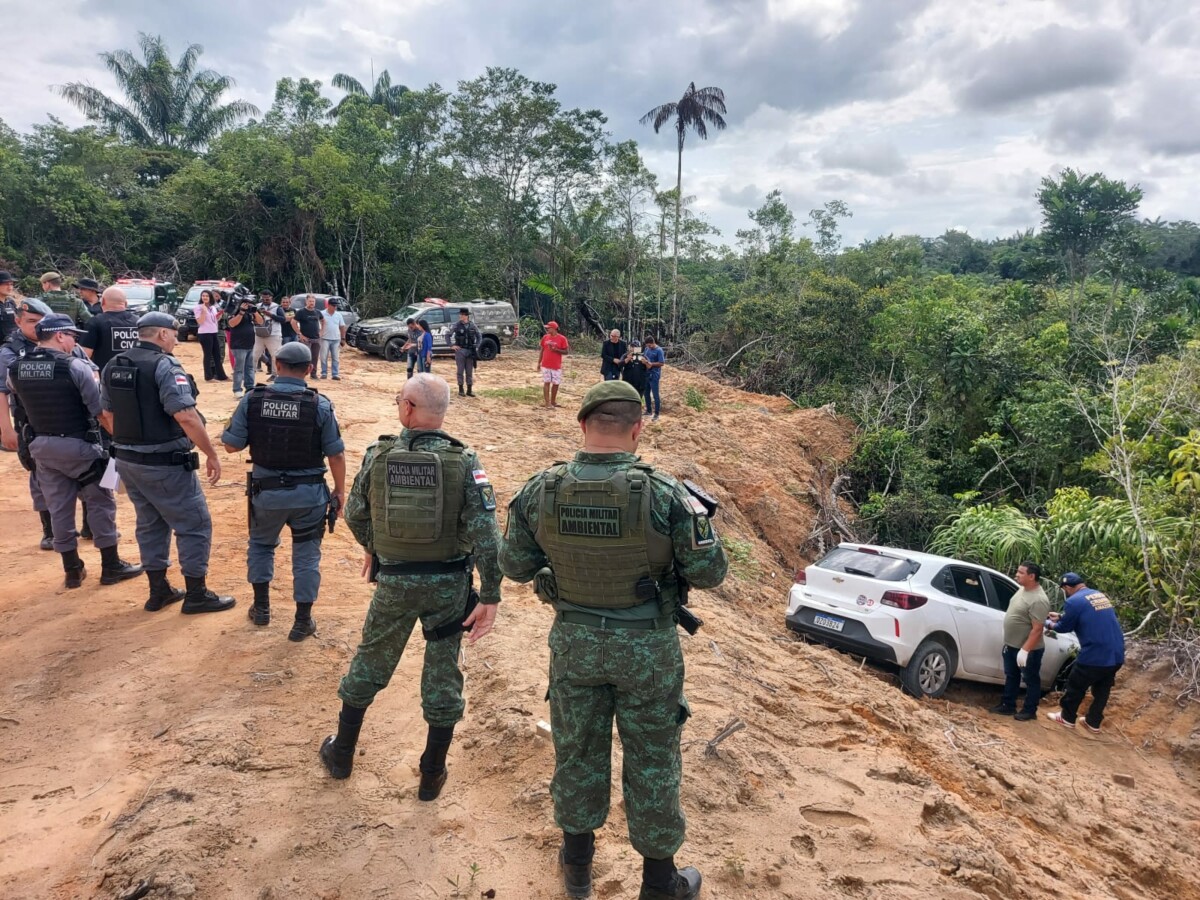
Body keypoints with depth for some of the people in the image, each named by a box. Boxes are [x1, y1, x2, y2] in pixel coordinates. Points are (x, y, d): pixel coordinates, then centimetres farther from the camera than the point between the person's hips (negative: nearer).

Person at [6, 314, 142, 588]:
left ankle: (73, 571, 21)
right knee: (100, 503, 7)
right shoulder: (76, 366, -16)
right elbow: (102, 412, -16)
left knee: (59, 508, 12)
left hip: (41, 446, 5)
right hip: (79, 445, -5)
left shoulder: (15, 369, 1)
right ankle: (111, 567, 12)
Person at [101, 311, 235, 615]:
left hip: (127, 461, 8)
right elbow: (185, 416, -26)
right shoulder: (165, 366, -17)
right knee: (194, 524, 3)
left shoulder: (112, 366, 8)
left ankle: (158, 591, 27)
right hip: (164, 464, -8)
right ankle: (196, 595, 9)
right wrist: (212, 454, -19)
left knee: (150, 523, 19)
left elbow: (109, 412, 16)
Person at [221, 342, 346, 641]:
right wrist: (340, 490, 3)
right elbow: (336, 454, -9)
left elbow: (231, 445, -4)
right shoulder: (319, 405, -13)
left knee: (261, 543, 27)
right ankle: (303, 621, 17)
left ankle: (262, 607, 32)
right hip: (309, 492, -1)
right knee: (306, 553, 12)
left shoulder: (252, 400, -9)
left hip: (266, 490, 2)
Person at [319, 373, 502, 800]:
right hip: (448, 585, -1)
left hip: (394, 583, 1)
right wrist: (490, 596, -14)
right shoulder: (464, 461, -14)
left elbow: (355, 514, 4)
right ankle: (432, 775, 26)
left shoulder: (378, 454, -9)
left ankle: (341, 754, 40)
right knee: (442, 678, 13)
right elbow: (484, 531, -18)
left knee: (369, 664, 22)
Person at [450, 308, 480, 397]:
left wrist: (476, 346, 4)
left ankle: (469, 390, 12)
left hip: (470, 351, 2)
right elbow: (448, 335, 1)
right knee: (460, 371, 2)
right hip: (460, 350, -2)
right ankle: (460, 390, 9)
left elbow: (478, 336, 13)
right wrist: (452, 346, -5)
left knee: (469, 371, 6)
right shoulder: (457, 325, -4)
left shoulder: (472, 325, 1)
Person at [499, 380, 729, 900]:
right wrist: (693, 515, 3)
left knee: (577, 749, 22)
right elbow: (709, 573, -14)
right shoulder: (664, 494, -23)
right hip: (646, 648, -2)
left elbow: (513, 566, -2)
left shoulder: (541, 491, -14)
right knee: (651, 761, 16)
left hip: (574, 642, 3)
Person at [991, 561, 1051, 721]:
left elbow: (1037, 629, -27)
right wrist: (1008, 643, 21)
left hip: (1029, 649, -9)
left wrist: (1025, 650, -27)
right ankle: (1008, 706, 30)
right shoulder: (1023, 590, 4)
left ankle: (1029, 711, 23)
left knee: (1031, 680, 10)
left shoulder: (1038, 600, -27)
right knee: (1011, 677, 18)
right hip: (1011, 645, 9)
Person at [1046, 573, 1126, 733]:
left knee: (1076, 687, 12)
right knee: (1102, 691, 20)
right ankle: (1093, 723, 30)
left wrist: (1048, 623, 18)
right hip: (1116, 655, 7)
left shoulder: (1074, 601, -12)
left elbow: (1064, 628, -1)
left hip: (1094, 655, -7)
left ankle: (1067, 718, 25)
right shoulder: (1100, 596, 14)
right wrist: (1060, 616, 34)